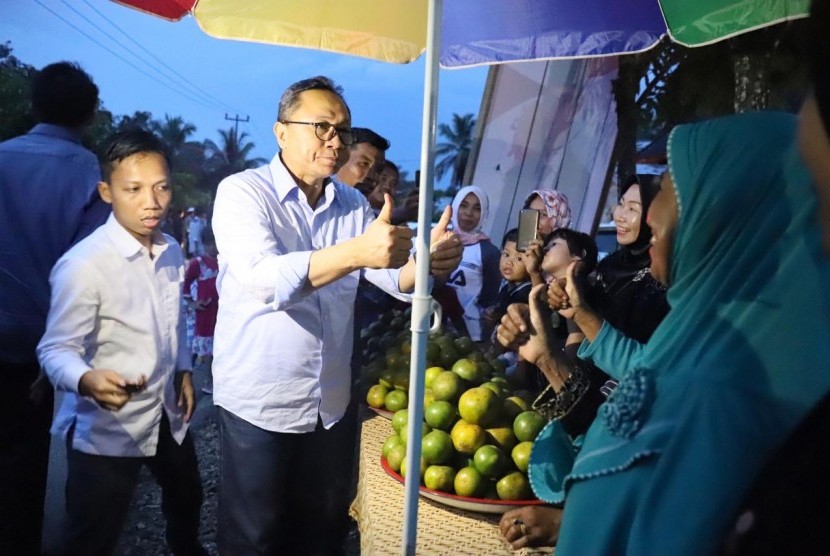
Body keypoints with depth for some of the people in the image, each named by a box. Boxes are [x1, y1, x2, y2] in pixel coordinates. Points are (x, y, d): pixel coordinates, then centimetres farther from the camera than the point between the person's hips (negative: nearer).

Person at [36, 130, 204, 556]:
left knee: (186, 497, 31)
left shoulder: (171, 252, 0)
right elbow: (56, 349, -24)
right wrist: (86, 380, -43)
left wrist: (182, 369, 9)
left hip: (167, 413, 8)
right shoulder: (83, 264, -25)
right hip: (105, 428, -7)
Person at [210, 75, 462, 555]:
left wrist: (430, 260, -27)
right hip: (259, 402, -5)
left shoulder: (354, 205, 6)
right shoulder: (242, 192, -12)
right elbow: (264, 278, -29)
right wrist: (356, 251, -43)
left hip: (332, 403, 5)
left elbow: (395, 276, -3)